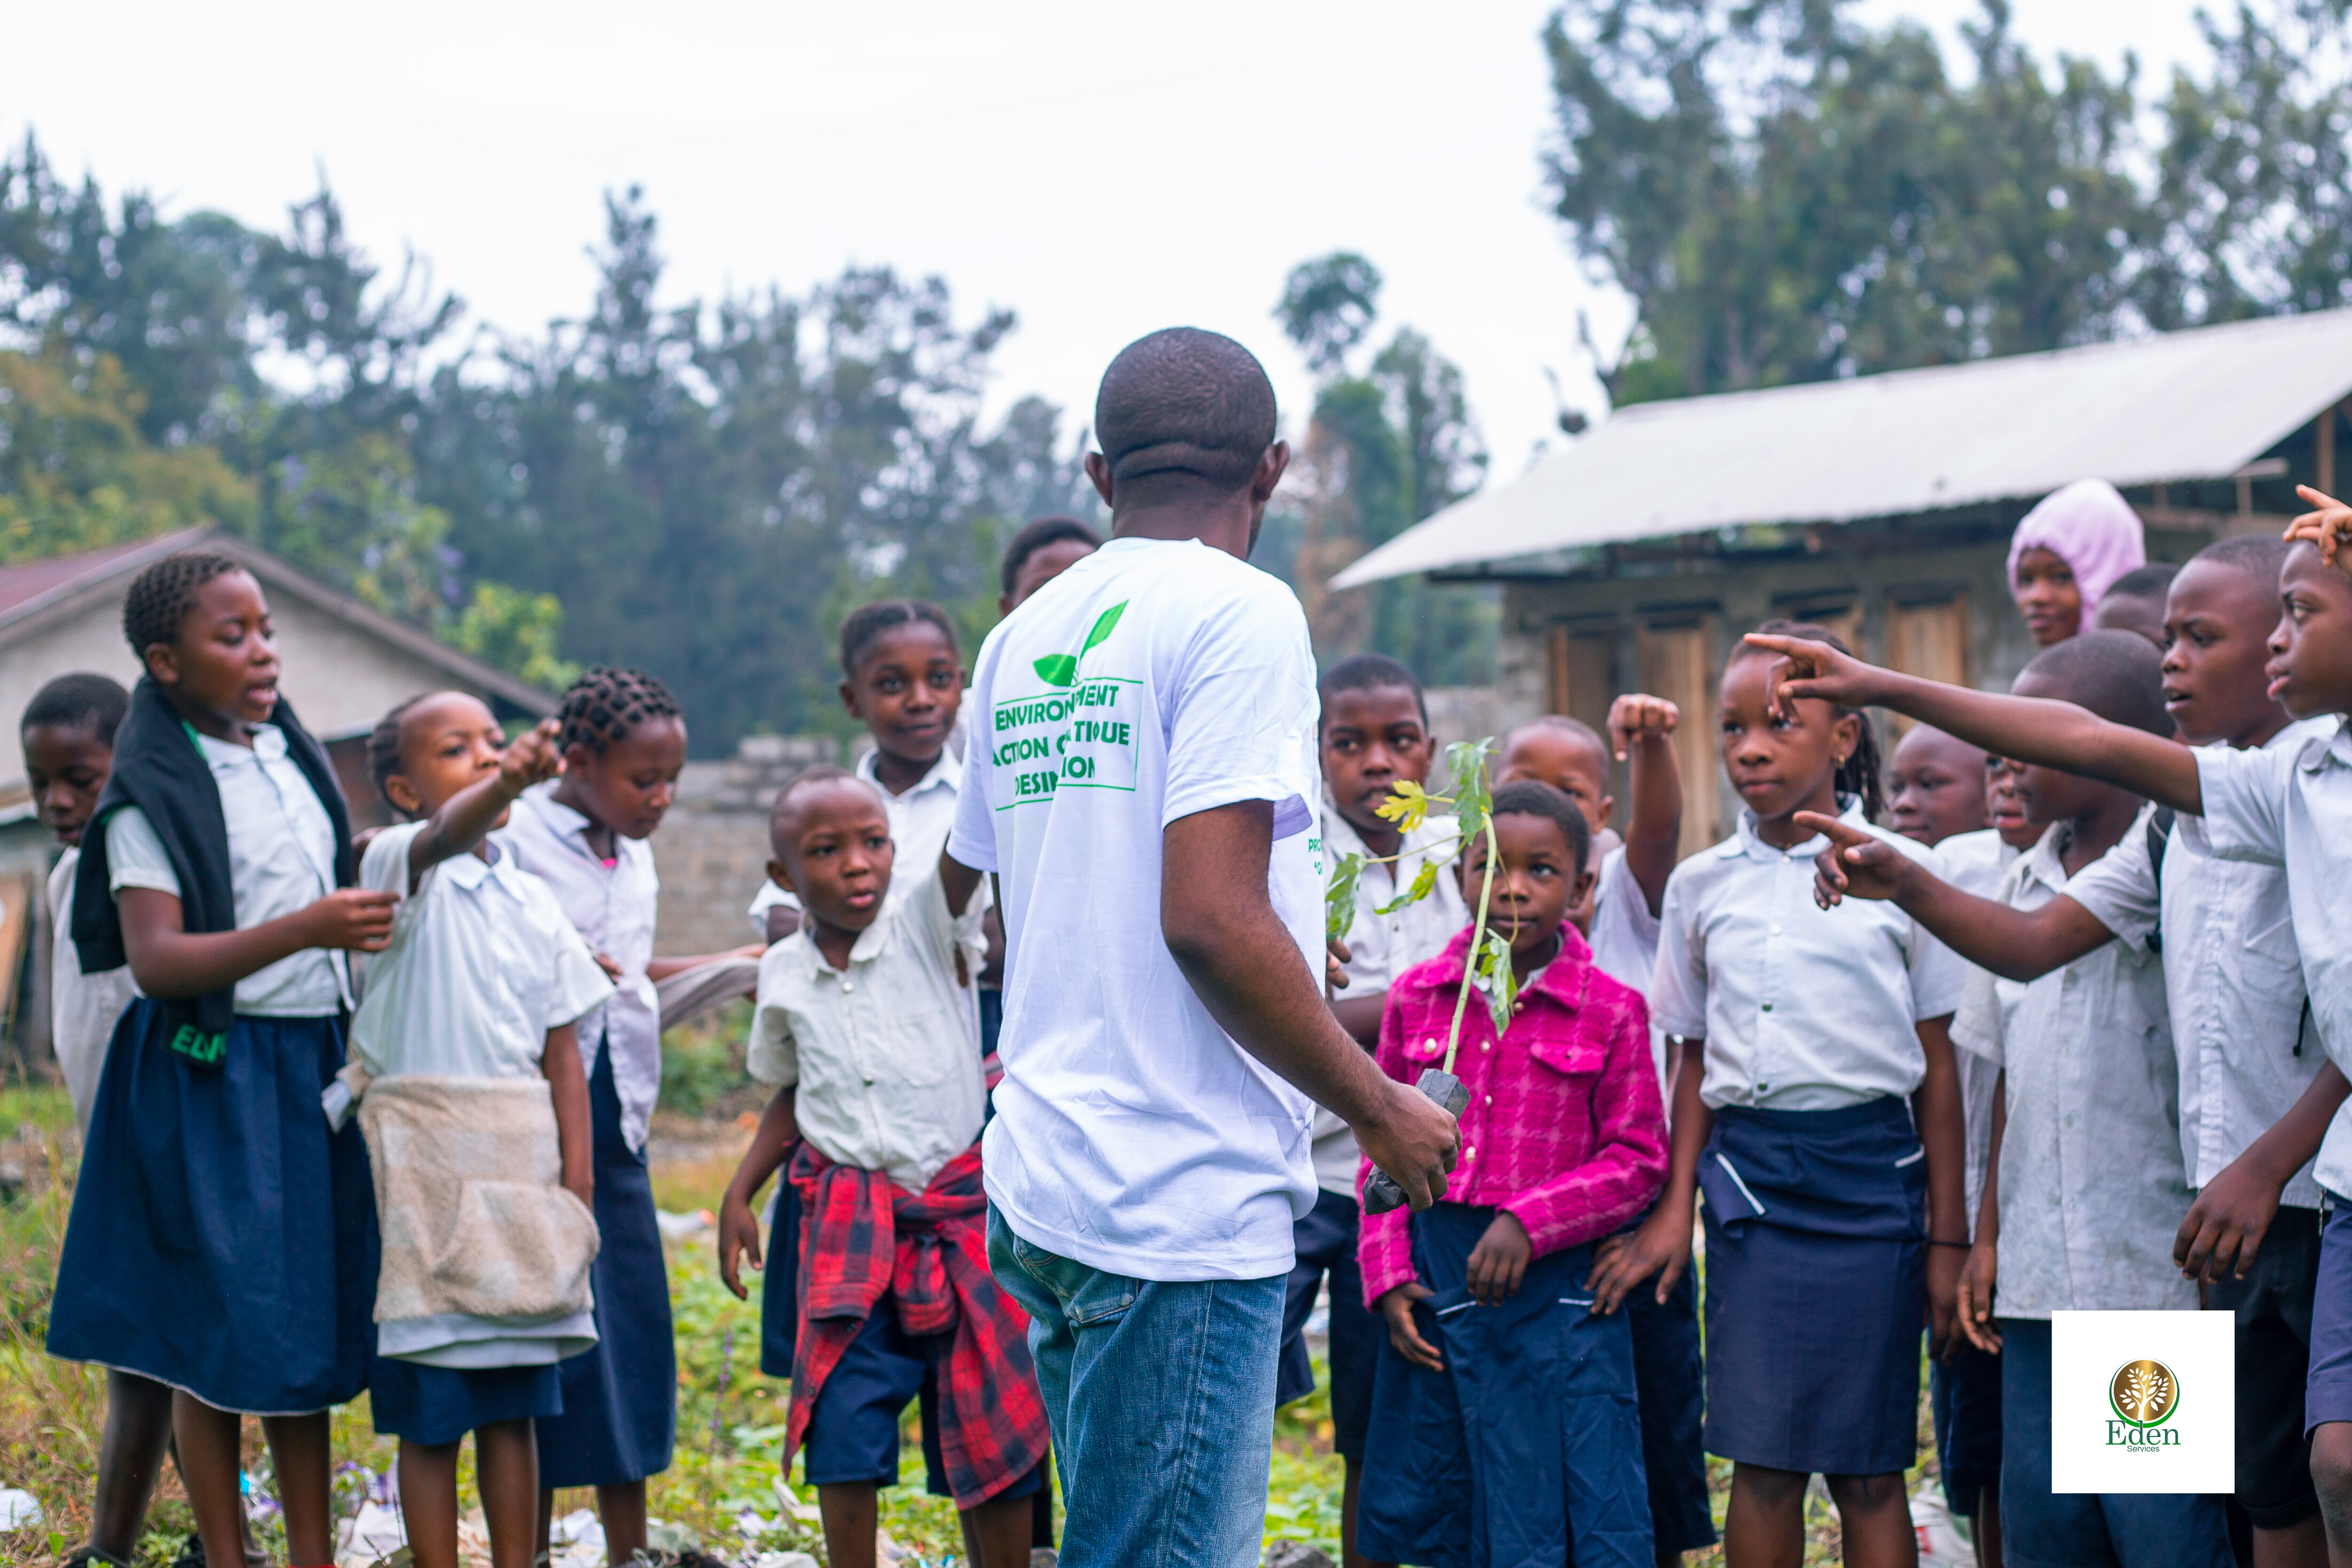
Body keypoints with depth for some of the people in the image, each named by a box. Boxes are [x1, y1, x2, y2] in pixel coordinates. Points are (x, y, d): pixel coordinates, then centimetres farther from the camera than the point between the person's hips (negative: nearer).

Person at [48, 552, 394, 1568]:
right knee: (217, 1330, -1)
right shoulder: (154, 795, -11)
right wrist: (304, 929, -30)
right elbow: (156, 960, -21)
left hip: (312, 1066, 6)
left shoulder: (292, 758, 9)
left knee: (312, 1320, 9)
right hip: (209, 1078, -6)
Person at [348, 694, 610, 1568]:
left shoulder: (531, 901, 10)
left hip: (521, 1160, 5)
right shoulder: (401, 864, -5)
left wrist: (576, 1180, 2)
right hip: (426, 1159, -4)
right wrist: (507, 786, -52)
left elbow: (563, 1049, 10)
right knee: (430, 1412, -1)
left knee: (517, 1401, 7)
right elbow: (444, 839, -31)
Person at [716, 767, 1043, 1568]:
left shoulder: (925, 918, -7)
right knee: (843, 1427, -2)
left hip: (961, 1209, -2)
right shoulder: (784, 976, 5)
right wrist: (739, 1194, 13)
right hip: (849, 1225, 3)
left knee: (990, 1434, 3)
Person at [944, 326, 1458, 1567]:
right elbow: (1210, 917, -18)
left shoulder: (1020, 641, 13)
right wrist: (1381, 1109, -8)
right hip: (1182, 1206, -8)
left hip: (1044, 1177, 8)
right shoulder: (1239, 614, -10)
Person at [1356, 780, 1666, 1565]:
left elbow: (1638, 1159, -3)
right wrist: (1389, 1279, 1)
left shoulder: (1611, 1012, -2)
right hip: (1435, 1281, 3)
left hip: (1558, 1283, -3)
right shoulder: (1416, 998, 6)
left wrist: (1529, 1222, -15)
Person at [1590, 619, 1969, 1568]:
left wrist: (1947, 1237, 2)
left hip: (1869, 1168, -2)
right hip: (1746, 1172, 2)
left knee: (1866, 1468, 0)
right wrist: (1675, 1206, 5)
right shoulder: (1701, 885, 8)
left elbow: (1937, 1064, 3)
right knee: (1762, 1459, 1)